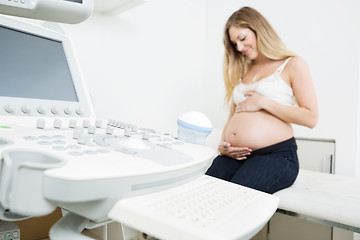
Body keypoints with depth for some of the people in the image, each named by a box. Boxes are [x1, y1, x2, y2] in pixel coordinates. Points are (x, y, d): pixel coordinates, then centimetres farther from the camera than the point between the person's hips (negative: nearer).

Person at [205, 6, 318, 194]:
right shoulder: (242, 71, 24)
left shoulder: (293, 65, 7)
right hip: (234, 155, 5)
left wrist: (264, 103, -7)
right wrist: (222, 145, 5)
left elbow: (311, 118, -2)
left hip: (275, 156, -4)